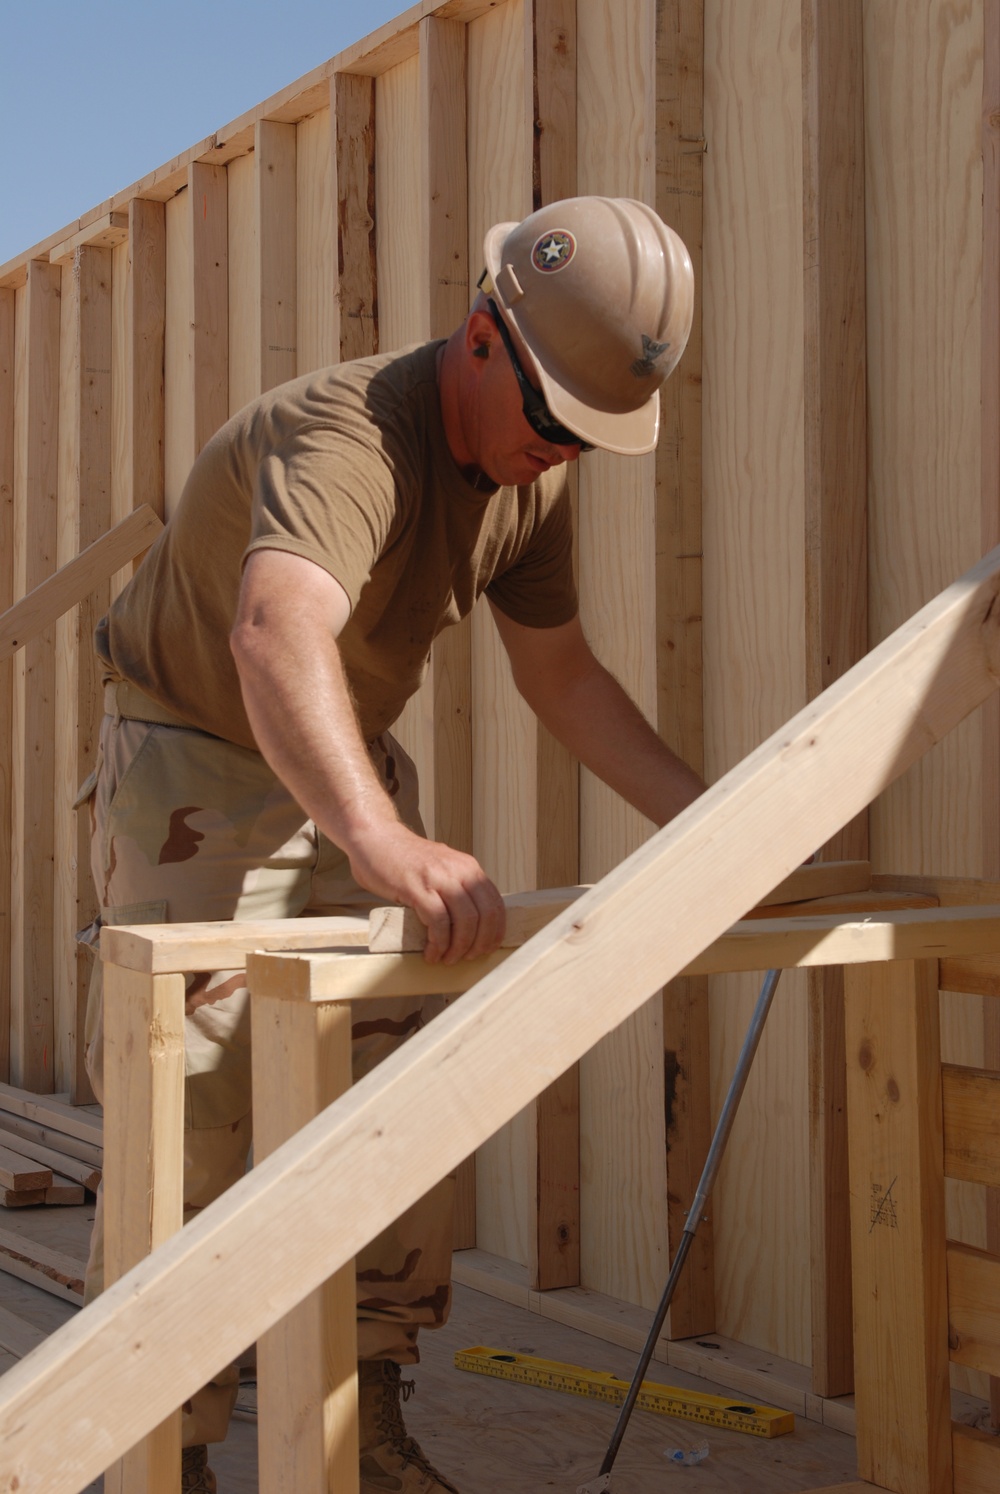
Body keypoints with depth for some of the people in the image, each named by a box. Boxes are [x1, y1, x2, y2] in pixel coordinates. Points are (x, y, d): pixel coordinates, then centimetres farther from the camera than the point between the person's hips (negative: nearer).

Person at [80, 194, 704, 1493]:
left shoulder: (533, 466, -5)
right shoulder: (348, 437, -33)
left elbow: (560, 673, 6)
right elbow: (279, 636, -54)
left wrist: (700, 812, -4)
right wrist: (380, 838, -70)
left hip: (350, 774, 8)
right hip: (195, 767, -7)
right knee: (191, 1123, -9)